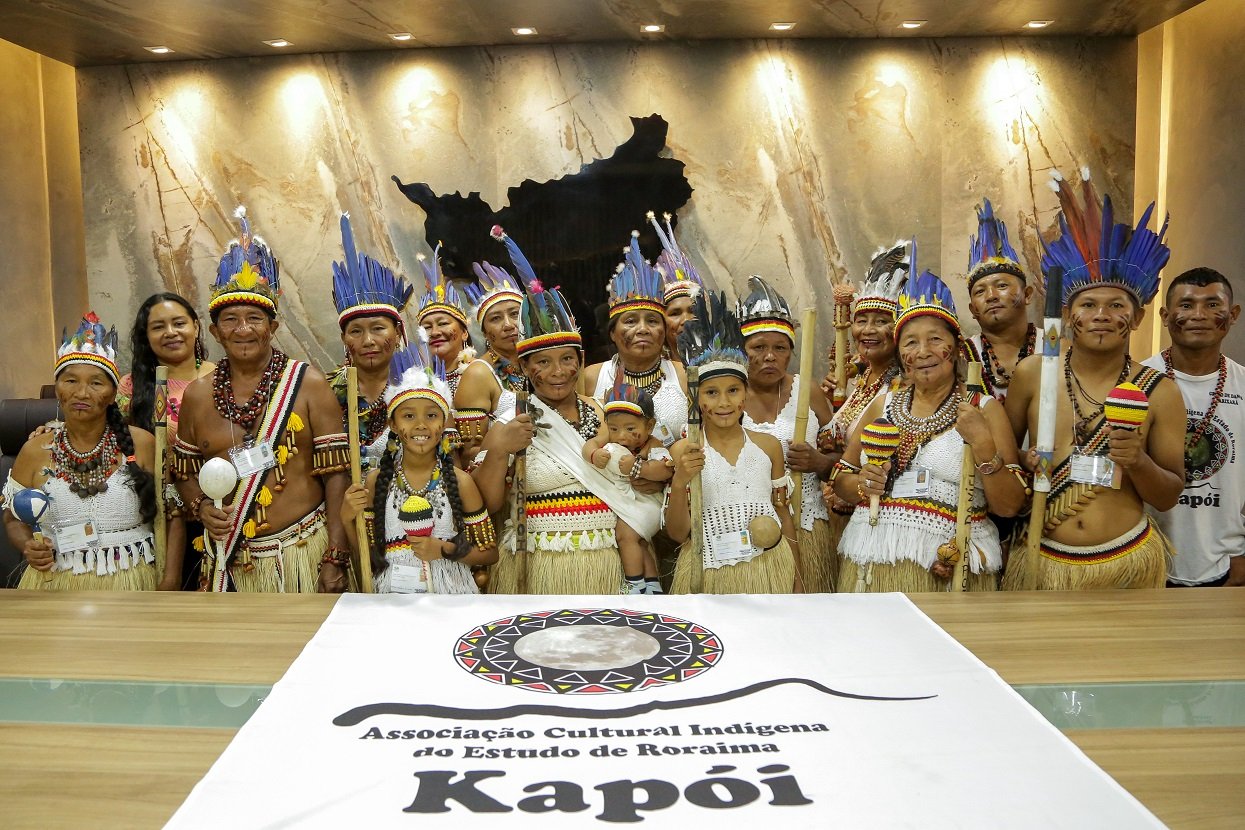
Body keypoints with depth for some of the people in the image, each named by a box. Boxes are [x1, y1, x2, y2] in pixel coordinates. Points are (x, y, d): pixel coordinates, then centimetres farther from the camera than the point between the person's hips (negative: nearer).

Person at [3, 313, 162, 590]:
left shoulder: (141, 443, -7)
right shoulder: (35, 451, 0)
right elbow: (14, 519, 11)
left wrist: (170, 579, -13)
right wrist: (28, 546, -11)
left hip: (130, 581, -1)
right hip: (54, 586, 2)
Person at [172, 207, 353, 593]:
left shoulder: (308, 384, -4)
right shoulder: (198, 395, 5)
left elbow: (336, 474, -7)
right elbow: (186, 471, 16)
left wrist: (335, 558, -12)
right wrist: (201, 507, -6)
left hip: (304, 553, -2)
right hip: (230, 560, 3)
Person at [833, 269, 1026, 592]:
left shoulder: (983, 409, -1)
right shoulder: (883, 404, 8)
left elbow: (1009, 505, -6)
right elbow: (841, 479, 12)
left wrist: (983, 445, -19)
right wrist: (862, 485, -9)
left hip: (950, 568, -2)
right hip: (872, 563, 3)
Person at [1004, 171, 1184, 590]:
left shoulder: (1159, 393, -4)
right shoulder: (1031, 374, -4)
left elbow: (1169, 497, 0)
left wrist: (1138, 462, -19)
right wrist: (1023, 466, -14)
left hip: (1125, 562, 0)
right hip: (1041, 560, 0)